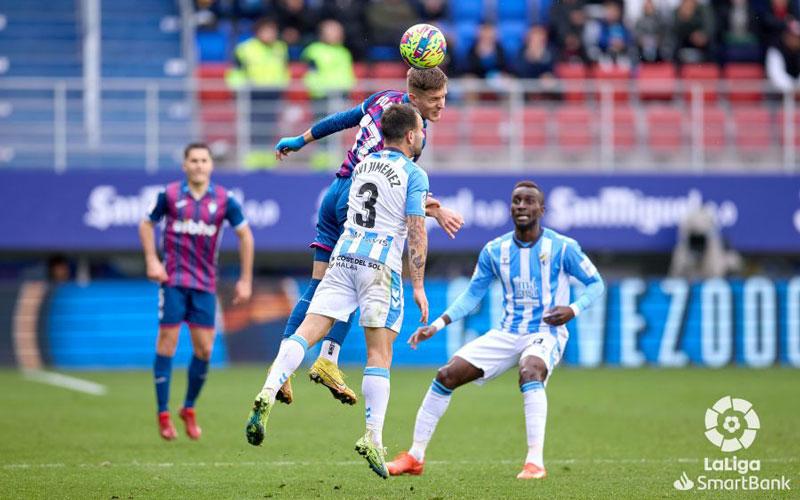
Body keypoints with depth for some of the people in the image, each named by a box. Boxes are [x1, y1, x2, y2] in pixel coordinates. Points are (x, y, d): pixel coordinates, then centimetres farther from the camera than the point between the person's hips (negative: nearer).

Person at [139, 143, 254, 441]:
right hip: (173, 280, -2)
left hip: (205, 284, 2)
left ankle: (189, 409, 18)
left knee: (204, 349, -1)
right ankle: (163, 415, 1)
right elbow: (147, 224, 11)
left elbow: (245, 235, 8)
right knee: (167, 343, -5)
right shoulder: (170, 195, -2)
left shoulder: (224, 200, 0)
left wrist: (245, 279, 4)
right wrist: (152, 261, -4)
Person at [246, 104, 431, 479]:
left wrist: (430, 207, 50)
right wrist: (419, 286, -2)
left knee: (307, 332, -4)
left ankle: (269, 393, -27)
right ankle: (373, 439, -8)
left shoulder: (362, 165, 18)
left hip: (343, 259, 5)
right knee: (379, 354, -2)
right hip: (381, 266, -5)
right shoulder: (414, 174, -1)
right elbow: (416, 234, -7)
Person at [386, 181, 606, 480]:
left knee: (530, 372, -39)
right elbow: (472, 296, 10)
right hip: (506, 334, 5)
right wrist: (436, 325, -3)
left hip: (546, 334, -5)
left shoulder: (562, 248, -9)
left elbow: (595, 284, -1)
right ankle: (415, 457, 5)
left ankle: (535, 462, -40)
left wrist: (573, 309, -21)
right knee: (446, 375, -7)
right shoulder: (495, 251, 2)